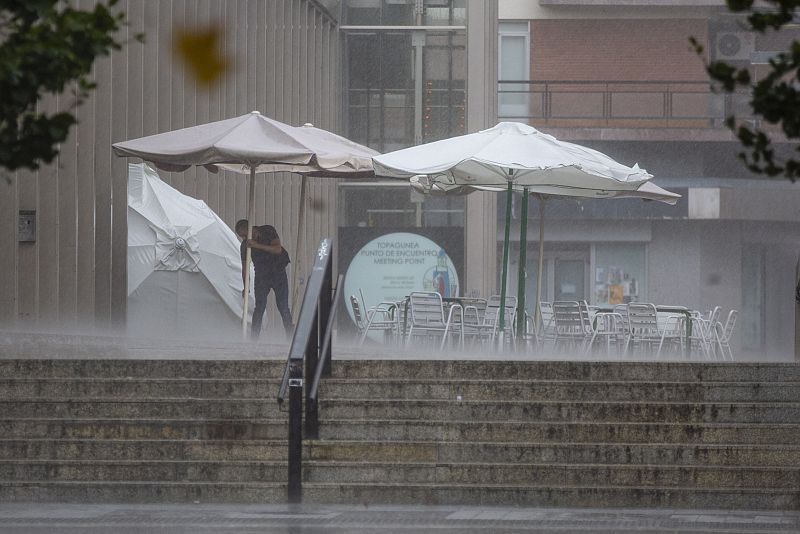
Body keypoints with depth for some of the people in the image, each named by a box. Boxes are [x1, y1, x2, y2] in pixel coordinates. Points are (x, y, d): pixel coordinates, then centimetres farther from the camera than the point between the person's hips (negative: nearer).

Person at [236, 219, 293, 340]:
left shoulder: (268, 231, -10)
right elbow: (245, 268, -1)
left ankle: (291, 336, -1)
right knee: (259, 307, -10)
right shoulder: (245, 245, -3)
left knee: (283, 307, -5)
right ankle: (254, 337, -9)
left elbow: (278, 249, -22)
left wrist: (257, 245, -29)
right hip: (261, 276, 2)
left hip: (278, 272, -2)